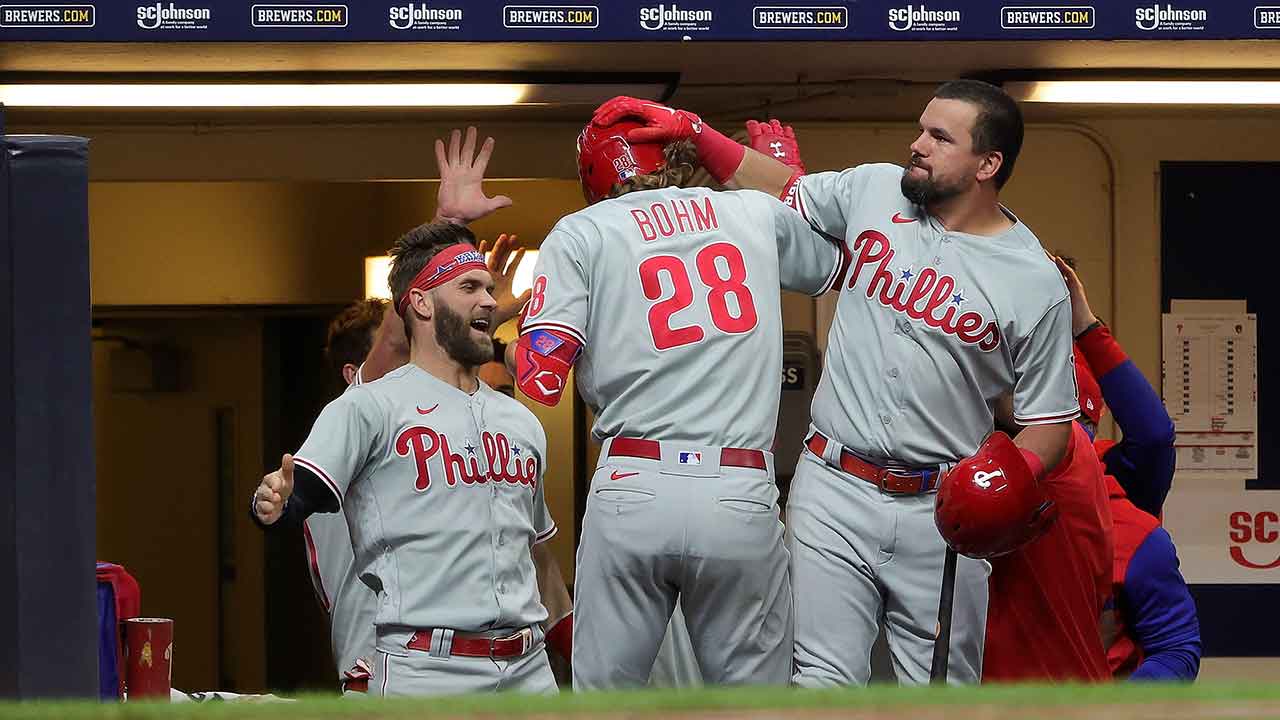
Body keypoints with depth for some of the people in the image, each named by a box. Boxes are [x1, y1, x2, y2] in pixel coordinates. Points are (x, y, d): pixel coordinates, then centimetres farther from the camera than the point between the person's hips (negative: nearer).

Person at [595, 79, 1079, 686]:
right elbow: (782, 188, 20)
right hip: (835, 490, 1)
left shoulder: (1034, 282, -4)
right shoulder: (874, 191, 5)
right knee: (824, 682, -8)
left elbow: (1049, 421, 0)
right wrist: (690, 130, 9)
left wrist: (1013, 479, -20)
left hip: (940, 507, -1)